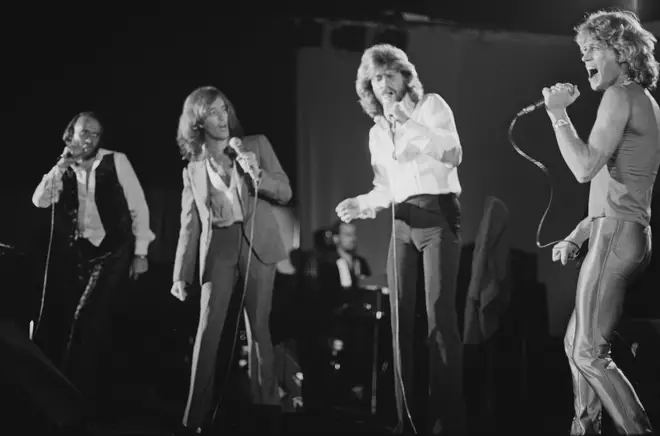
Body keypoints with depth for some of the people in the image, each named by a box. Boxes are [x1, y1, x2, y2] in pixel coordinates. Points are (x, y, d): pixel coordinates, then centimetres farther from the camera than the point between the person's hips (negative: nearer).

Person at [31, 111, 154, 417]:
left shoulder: (116, 162, -5)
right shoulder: (64, 170, 6)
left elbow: (138, 206, -3)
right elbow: (40, 201, -6)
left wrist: (140, 252, -6)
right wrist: (62, 166, -14)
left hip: (114, 251, -4)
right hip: (80, 254, 4)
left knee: (86, 317, -16)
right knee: (94, 321, 12)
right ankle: (95, 390, 29)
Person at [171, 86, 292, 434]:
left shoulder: (256, 145, 8)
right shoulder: (193, 169, 11)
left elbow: (285, 192, 4)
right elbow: (189, 226, 11)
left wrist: (257, 175, -15)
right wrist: (181, 275, 3)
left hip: (257, 243, 0)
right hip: (217, 248, 1)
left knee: (259, 327, 2)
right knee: (208, 329, -6)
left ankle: (266, 407, 8)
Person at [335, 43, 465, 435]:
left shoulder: (431, 106, 0)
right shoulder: (377, 132, 19)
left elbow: (454, 155, -14)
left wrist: (411, 123, -20)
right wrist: (361, 204, 4)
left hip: (438, 212, -7)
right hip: (402, 222, 7)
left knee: (440, 315, -14)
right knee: (401, 316, 1)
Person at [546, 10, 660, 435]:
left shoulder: (621, 96, -10)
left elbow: (585, 167, -20)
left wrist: (558, 113, -11)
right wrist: (577, 235, 22)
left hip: (617, 234, -10)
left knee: (589, 352, -8)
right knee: (576, 342, 16)